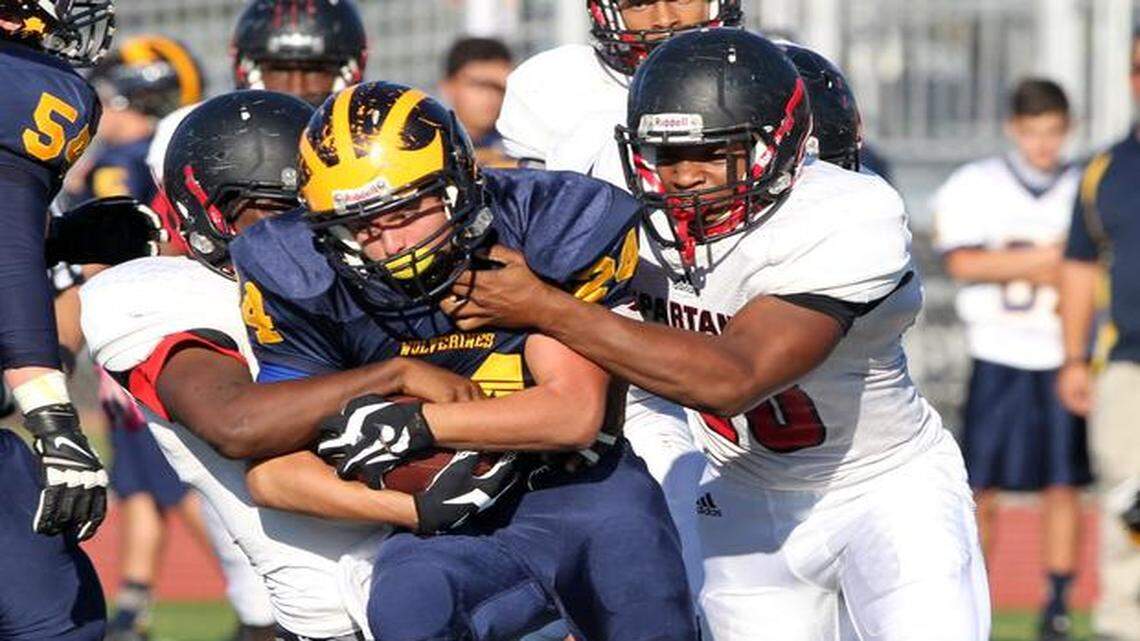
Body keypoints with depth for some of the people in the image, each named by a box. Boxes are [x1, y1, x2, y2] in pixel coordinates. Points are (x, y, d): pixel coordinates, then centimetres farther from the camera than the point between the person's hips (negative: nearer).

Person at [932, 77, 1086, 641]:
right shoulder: (973, 187, 4)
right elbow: (963, 263, -10)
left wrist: (1014, 268, -8)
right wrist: (1050, 258, -9)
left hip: (1063, 358, 1)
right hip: (998, 358, -1)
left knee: (1063, 486, 0)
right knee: (981, 490, -3)